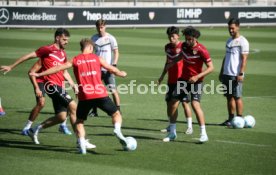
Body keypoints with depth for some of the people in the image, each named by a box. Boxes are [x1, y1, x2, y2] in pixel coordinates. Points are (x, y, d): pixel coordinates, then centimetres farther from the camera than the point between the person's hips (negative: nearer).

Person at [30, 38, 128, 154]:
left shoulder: (75, 60, 10)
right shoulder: (96, 58, 10)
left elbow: (57, 68, 9)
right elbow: (112, 69, 16)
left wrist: (39, 74, 17)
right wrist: (122, 74, 37)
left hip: (84, 97, 1)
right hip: (100, 94, -1)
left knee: (79, 121, 17)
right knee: (116, 114, 14)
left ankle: (82, 146, -2)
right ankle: (117, 129, -17)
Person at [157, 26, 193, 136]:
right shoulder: (167, 47, 10)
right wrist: (162, 76, 21)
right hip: (171, 80, 6)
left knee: (184, 102, -6)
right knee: (169, 102, 7)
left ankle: (190, 126, 1)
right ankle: (171, 126, 17)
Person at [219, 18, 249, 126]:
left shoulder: (242, 41, -7)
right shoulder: (229, 41, 17)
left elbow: (244, 59, -12)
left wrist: (241, 74, -19)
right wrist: (221, 72, 20)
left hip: (236, 75, -7)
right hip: (226, 74, 7)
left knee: (237, 97, -5)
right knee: (229, 97, 8)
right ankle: (231, 119, 13)